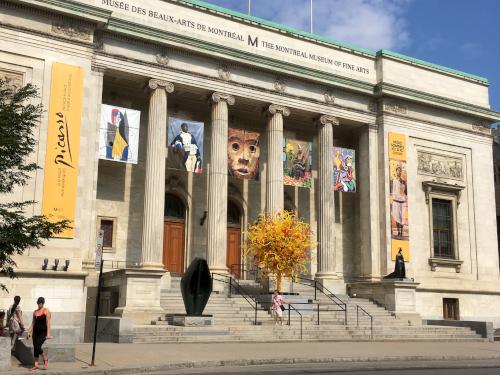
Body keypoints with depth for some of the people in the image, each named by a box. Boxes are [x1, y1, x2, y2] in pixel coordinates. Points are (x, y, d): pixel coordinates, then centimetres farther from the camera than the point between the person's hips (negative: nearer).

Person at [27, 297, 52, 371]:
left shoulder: (46, 311, -6)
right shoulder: (35, 312, 12)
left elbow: (48, 323, -11)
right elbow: (33, 323, 16)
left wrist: (48, 333, -17)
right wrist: (29, 332, 9)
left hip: (43, 332, -6)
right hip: (36, 332, 6)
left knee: (37, 347, -16)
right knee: (35, 348, 5)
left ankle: (45, 359, 8)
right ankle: (36, 365, 11)